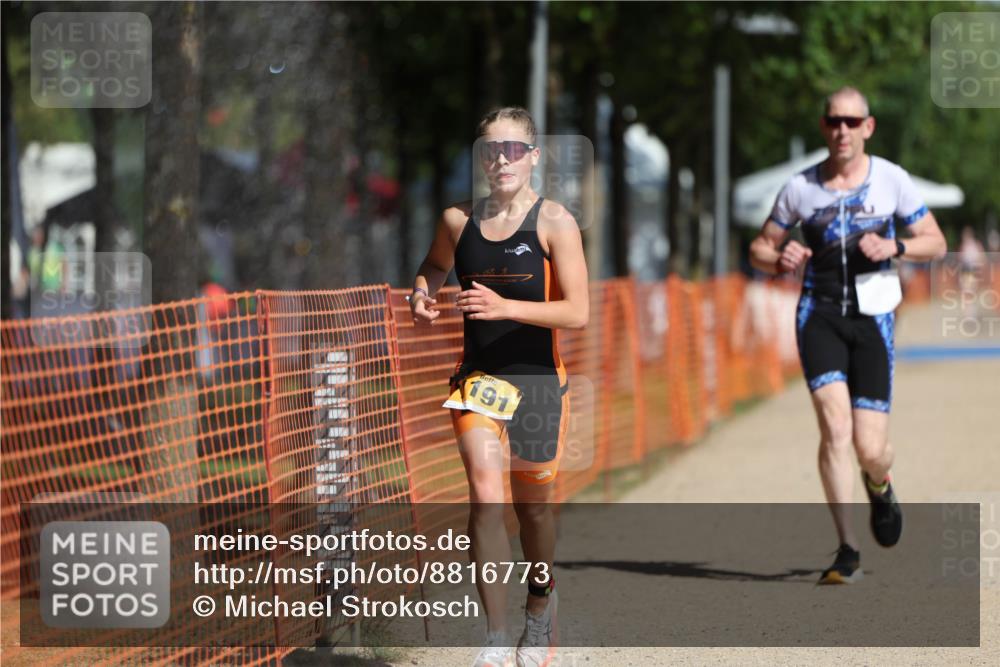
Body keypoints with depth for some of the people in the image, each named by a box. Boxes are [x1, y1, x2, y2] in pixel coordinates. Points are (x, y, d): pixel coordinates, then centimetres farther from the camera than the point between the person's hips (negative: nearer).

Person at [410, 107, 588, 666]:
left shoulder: (555, 223, -8)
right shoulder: (459, 220, 3)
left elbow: (577, 312, -15)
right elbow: (434, 265, 25)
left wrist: (505, 307, -25)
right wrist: (422, 295, 2)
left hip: (538, 380, -2)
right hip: (479, 376, 2)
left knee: (533, 506, 13)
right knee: (486, 499, -15)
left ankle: (541, 607, 41)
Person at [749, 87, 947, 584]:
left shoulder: (892, 180, 2)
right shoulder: (800, 188, 3)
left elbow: (936, 243, 7)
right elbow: (760, 249, 12)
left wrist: (894, 246, -13)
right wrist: (780, 259, -12)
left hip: (871, 318, 0)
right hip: (819, 314, 0)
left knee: (870, 449, -3)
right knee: (835, 426, -19)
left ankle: (879, 487, 37)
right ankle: (847, 551, -12)